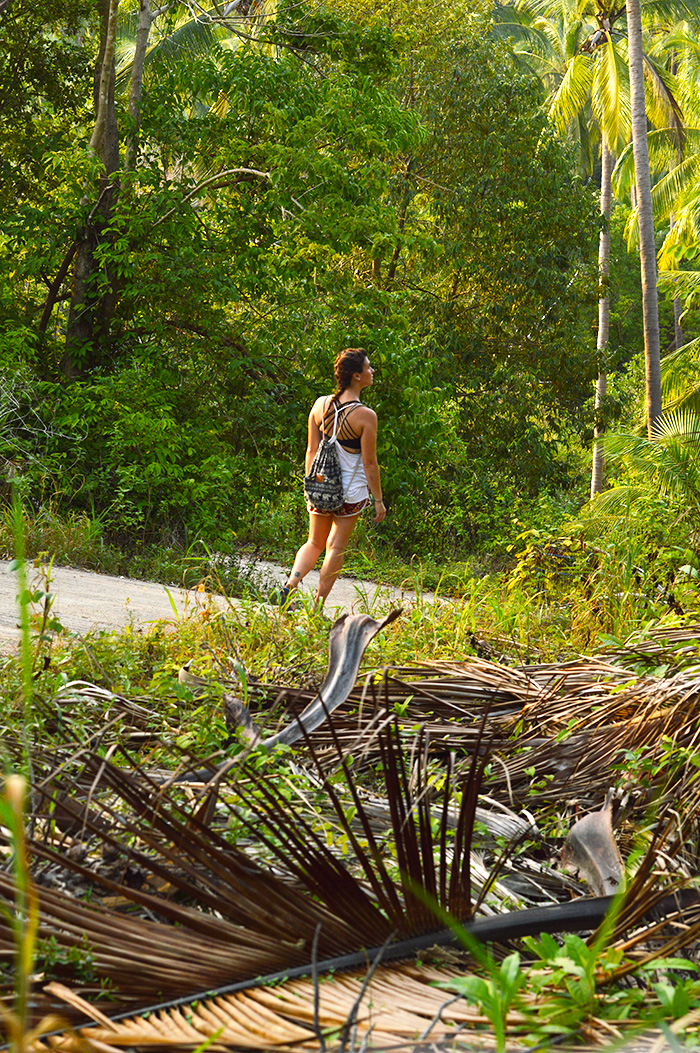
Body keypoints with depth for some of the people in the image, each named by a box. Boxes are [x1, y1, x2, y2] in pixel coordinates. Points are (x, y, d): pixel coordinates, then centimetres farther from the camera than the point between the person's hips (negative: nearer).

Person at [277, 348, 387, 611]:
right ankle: (318, 606, 9)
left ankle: (291, 584, -3)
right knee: (336, 547, 7)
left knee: (315, 544, 19)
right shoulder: (365, 416, -15)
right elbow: (369, 463, -12)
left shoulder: (320, 405, -1)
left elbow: (311, 451, 5)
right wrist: (378, 500, -2)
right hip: (351, 491, -4)